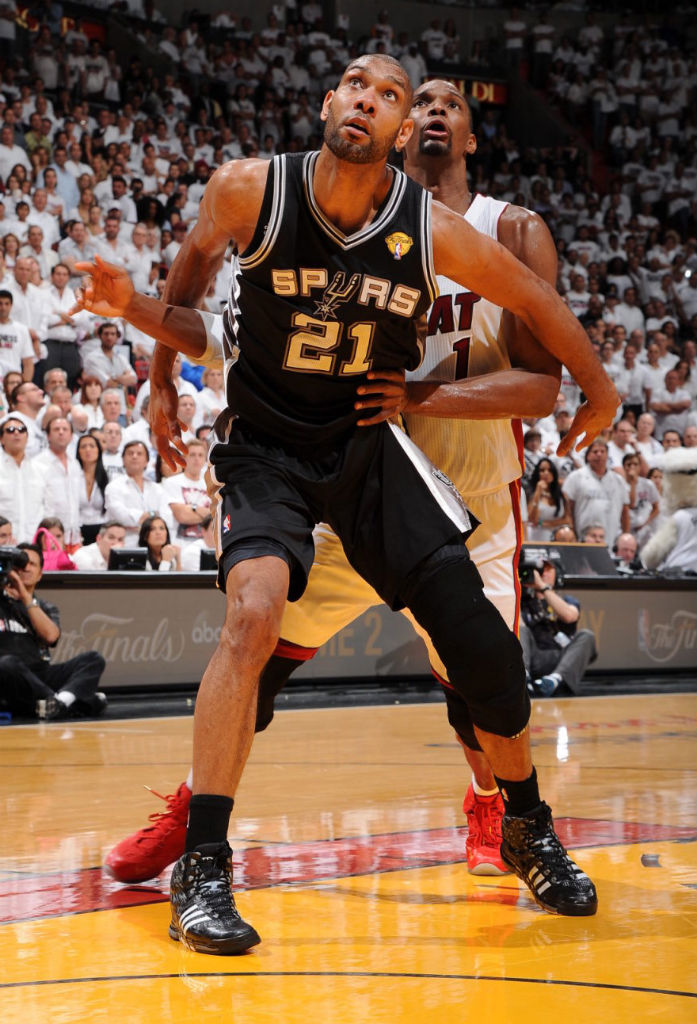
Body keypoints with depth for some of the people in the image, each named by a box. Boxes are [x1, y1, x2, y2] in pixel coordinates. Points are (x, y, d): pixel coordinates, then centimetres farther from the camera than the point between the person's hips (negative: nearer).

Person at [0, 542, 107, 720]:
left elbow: (50, 635, -2)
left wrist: (26, 597, -6)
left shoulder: (46, 609, 22)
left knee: (93, 659, -13)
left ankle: (60, 701, -44)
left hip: (39, 678, 4)